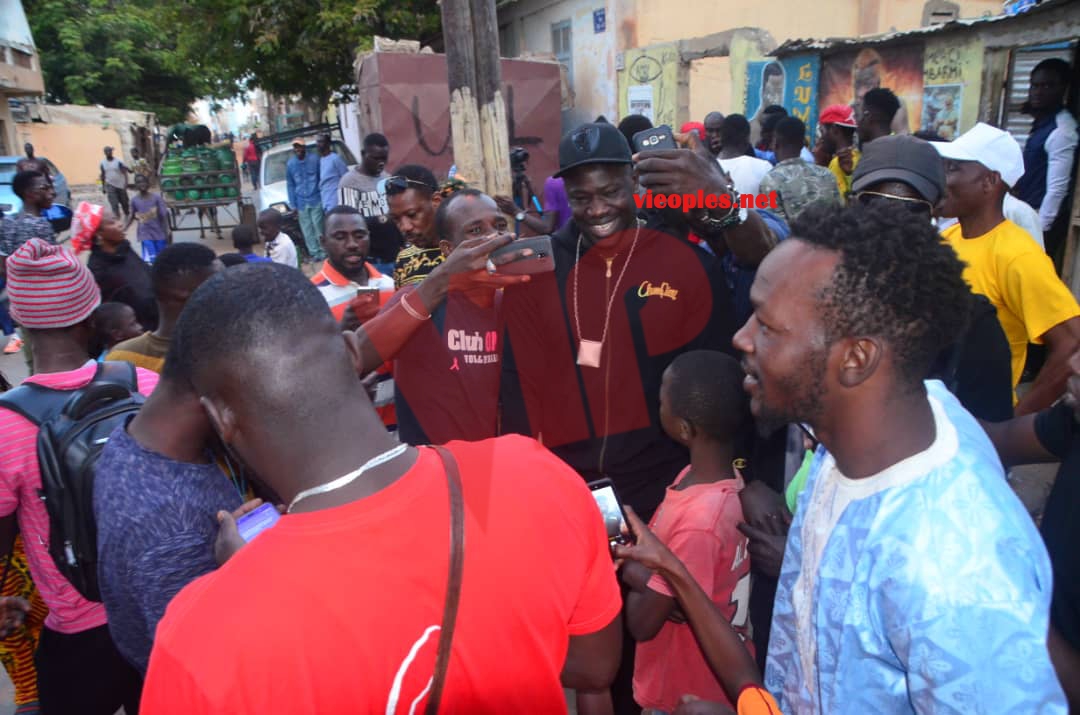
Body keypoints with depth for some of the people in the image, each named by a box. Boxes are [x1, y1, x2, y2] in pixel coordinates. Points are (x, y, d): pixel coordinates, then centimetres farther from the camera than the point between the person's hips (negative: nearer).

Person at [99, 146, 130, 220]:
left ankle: (127, 215, 30)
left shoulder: (118, 161, -7)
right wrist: (103, 186, 11)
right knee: (114, 204, -8)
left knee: (124, 202, 10)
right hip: (110, 186, 1)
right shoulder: (102, 163, 1)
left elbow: (125, 172, -9)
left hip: (121, 185, -1)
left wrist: (126, 182, -23)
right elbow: (103, 175, 10)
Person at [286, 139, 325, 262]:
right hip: (301, 202, 3)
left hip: (315, 199, -3)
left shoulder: (314, 159, -5)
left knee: (318, 225, -2)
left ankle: (323, 250, 9)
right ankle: (314, 252, 12)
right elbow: (290, 185, 9)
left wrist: (324, 195, -2)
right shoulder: (290, 164, 6)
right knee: (307, 229, 5)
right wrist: (293, 204, 5)